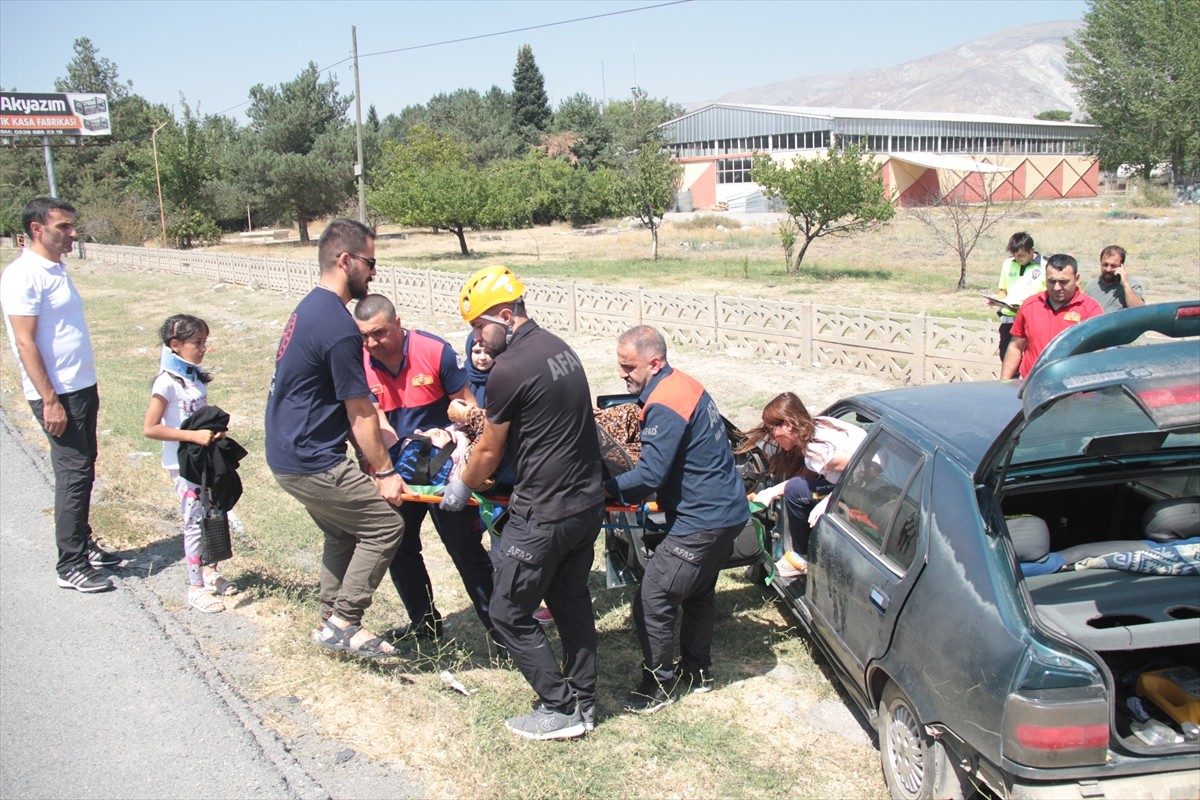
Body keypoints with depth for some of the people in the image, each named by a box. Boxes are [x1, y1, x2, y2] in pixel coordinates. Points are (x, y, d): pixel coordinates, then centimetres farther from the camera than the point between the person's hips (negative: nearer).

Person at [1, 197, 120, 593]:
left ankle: (84, 545, 28)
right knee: (74, 474, -6)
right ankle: (72, 567, 2)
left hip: (83, 388, 9)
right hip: (58, 395, -9)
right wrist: (49, 401, -21)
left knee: (83, 471, 16)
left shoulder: (57, 270, 13)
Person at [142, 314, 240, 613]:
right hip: (183, 462, -8)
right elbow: (149, 428, -21)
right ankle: (195, 587, 10)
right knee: (196, 521, -2)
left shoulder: (196, 376, 6)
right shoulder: (167, 382, -18)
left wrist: (215, 430, -1)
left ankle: (209, 572, 32)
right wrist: (194, 436, -26)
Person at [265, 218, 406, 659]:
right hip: (312, 462, -10)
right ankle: (344, 622, 3)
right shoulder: (340, 328, -22)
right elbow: (360, 414, -16)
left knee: (344, 532, 21)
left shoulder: (309, 308, 11)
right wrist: (385, 472, -7)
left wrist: (380, 447, 17)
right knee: (386, 524, -2)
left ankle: (331, 621, 28)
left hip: (288, 453, 10)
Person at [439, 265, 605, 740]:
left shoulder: (510, 370, -18)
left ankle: (561, 710, 13)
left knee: (510, 613, 6)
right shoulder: (559, 348, 8)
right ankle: (583, 699, 32)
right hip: (588, 503, 9)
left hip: (543, 516, -9)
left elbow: (489, 451, -6)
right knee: (571, 600, 21)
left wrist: (462, 488, 13)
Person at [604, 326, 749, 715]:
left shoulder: (665, 404, -22)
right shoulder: (683, 385, 8)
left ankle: (660, 684, 13)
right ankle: (697, 672, 38)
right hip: (727, 511, 11)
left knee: (651, 605, -2)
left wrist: (606, 488, -12)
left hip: (701, 523, -11)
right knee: (698, 593, 24)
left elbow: (650, 476, -26)